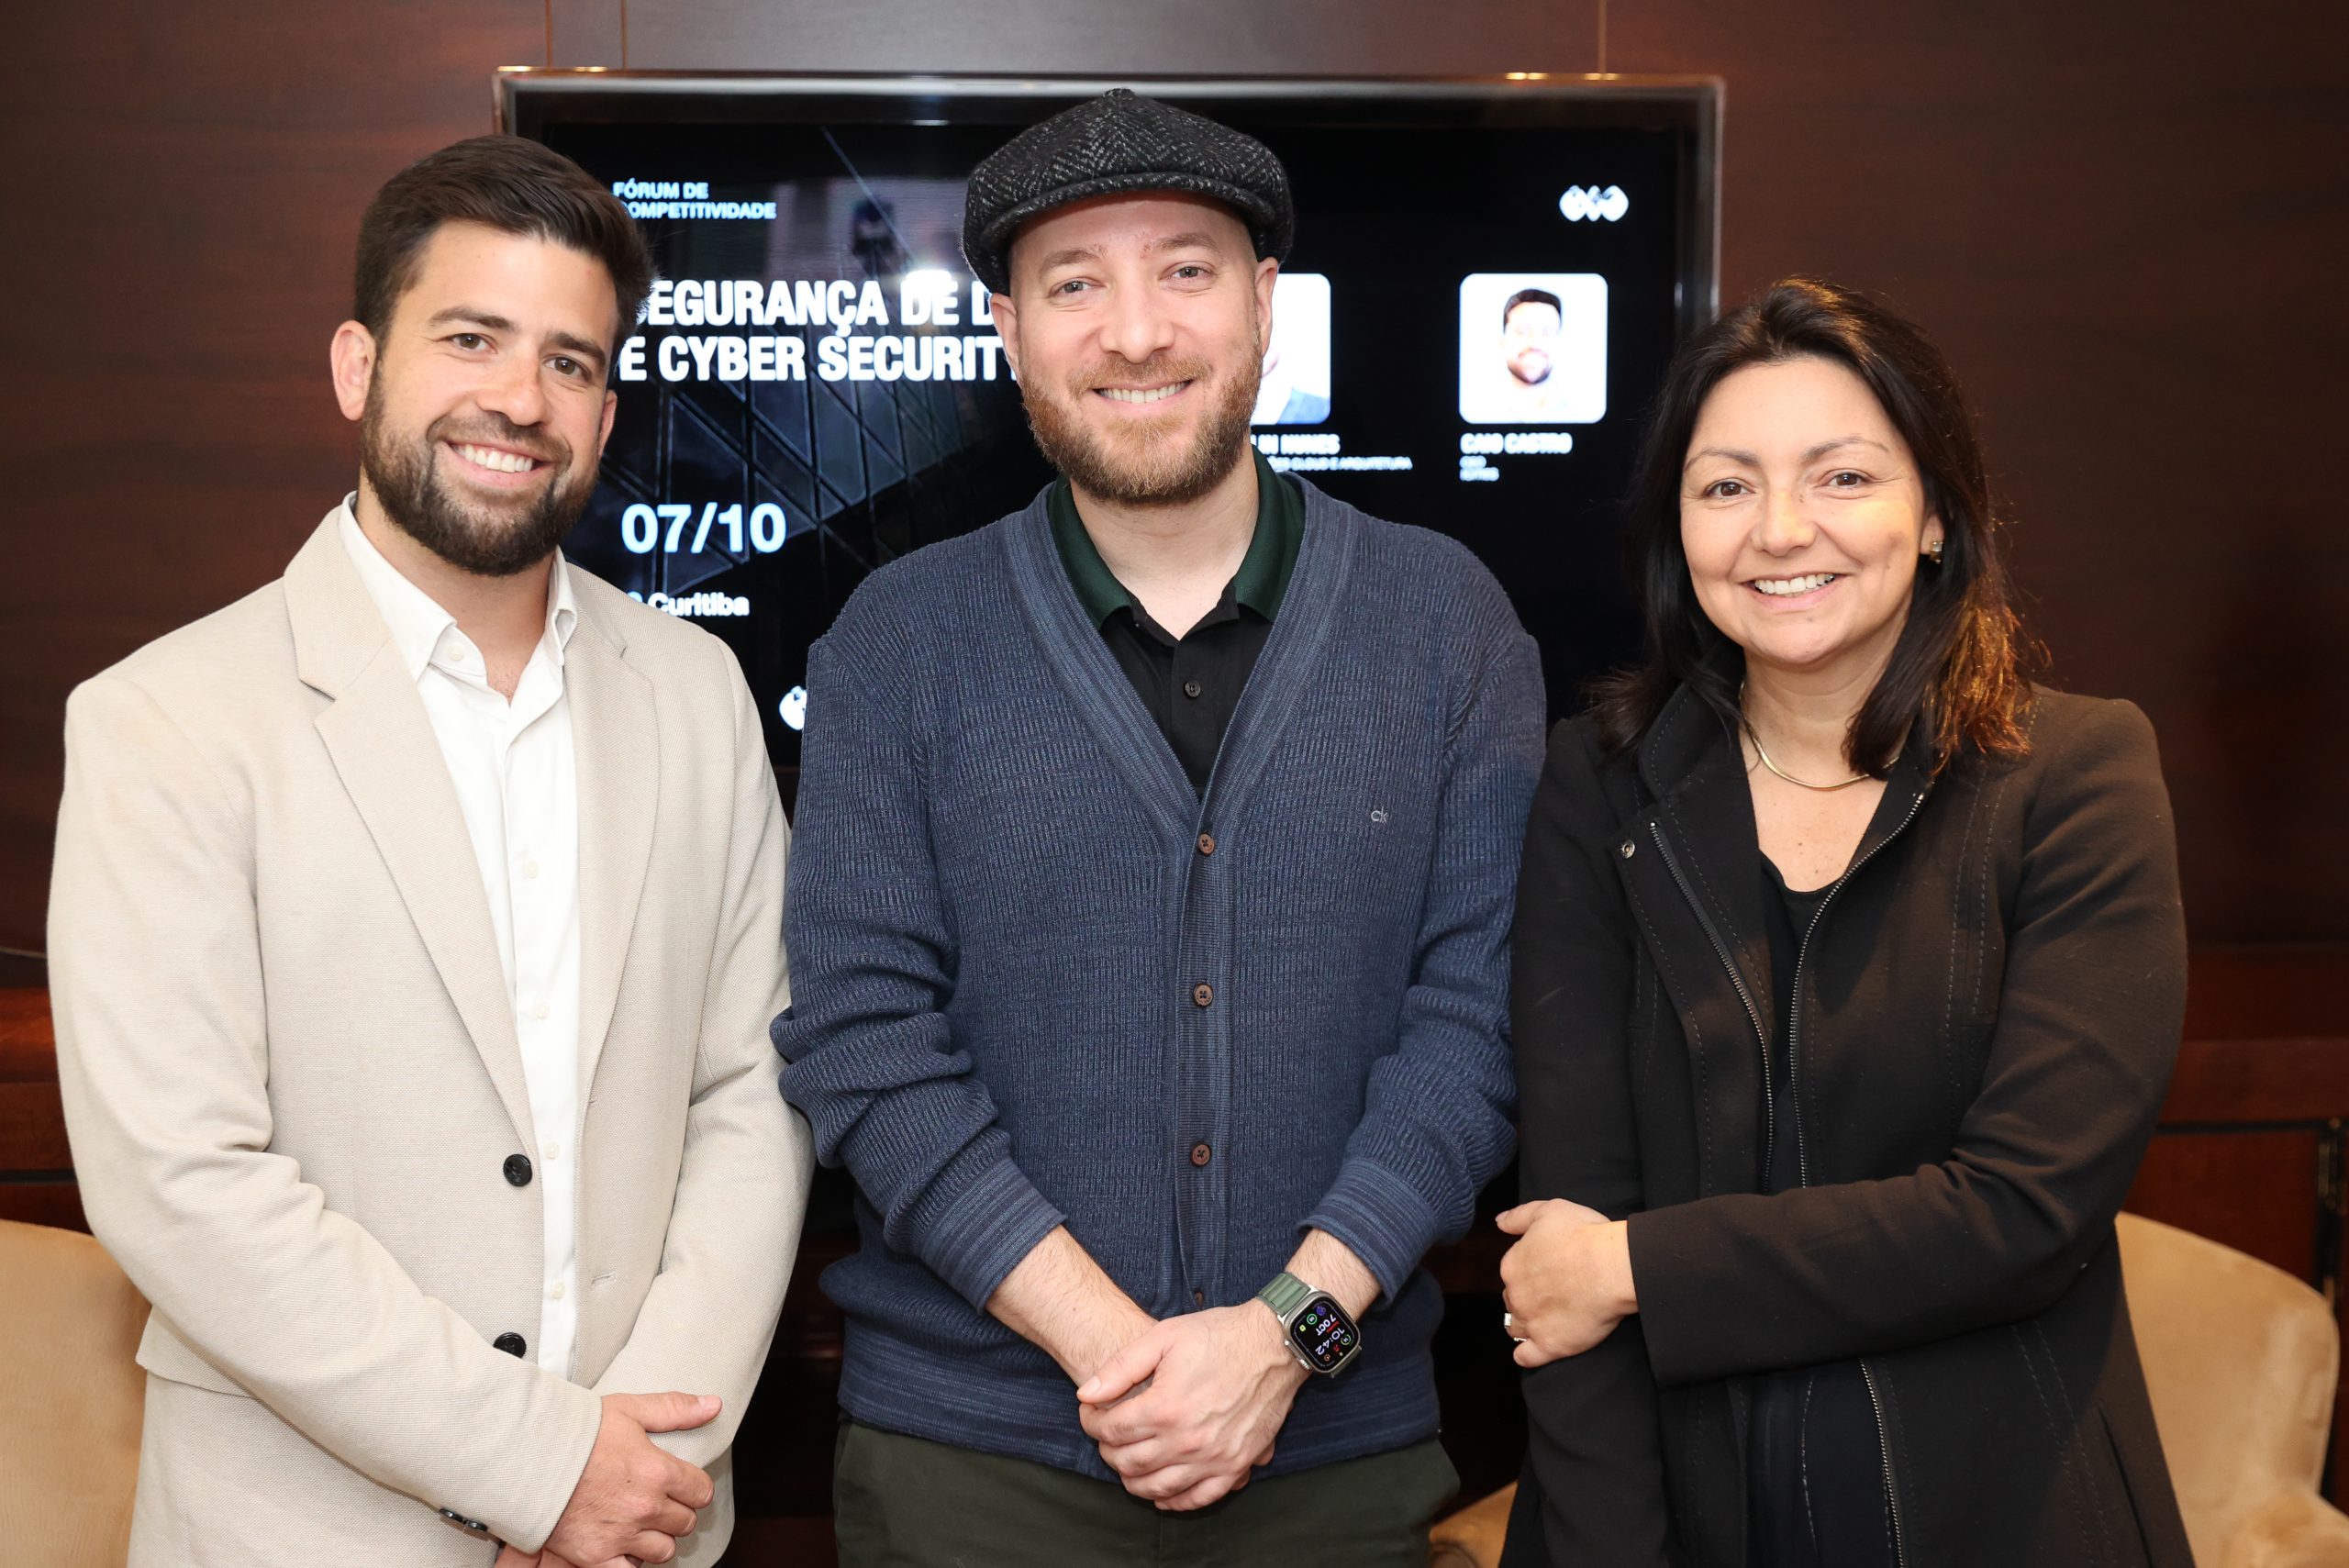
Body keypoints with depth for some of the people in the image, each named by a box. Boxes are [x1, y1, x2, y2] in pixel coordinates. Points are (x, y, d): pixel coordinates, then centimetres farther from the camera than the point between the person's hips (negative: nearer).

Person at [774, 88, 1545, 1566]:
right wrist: (1104, 1337, -15)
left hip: (1341, 1442, 1)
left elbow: (1478, 1006, -5)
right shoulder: (900, 640, -1)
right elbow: (859, 1035, -7)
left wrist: (1290, 1327, -14)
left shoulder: (1446, 618, 0)